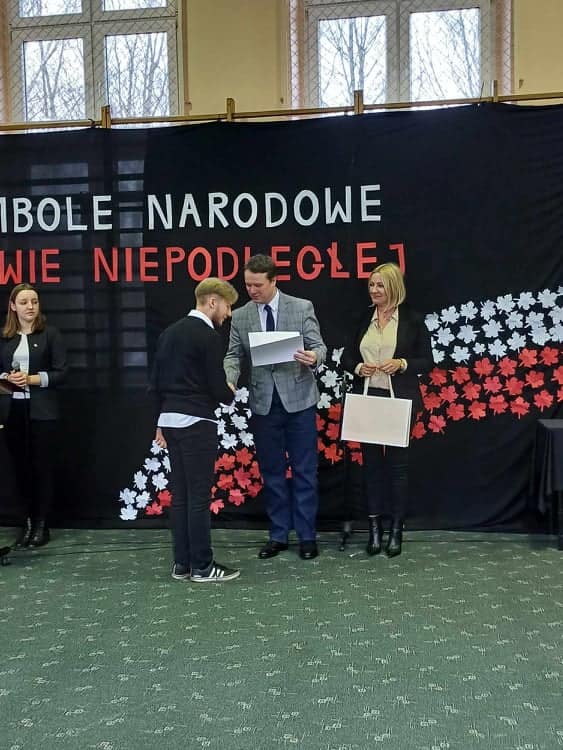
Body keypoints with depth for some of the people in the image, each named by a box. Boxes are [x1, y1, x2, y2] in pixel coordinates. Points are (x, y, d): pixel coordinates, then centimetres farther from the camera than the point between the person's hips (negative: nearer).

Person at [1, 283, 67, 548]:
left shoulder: (50, 334, 1)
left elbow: (61, 372, -3)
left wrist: (32, 379, -15)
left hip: (42, 411, -3)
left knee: (42, 467, 1)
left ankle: (42, 524, 10)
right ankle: (27, 523, 14)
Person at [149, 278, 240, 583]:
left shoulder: (170, 332, 13)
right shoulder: (209, 337, -12)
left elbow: (155, 382, 15)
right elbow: (217, 387, -13)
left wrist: (160, 422, 20)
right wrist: (231, 396, 10)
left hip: (171, 421, 8)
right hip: (196, 423, -8)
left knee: (180, 494, 11)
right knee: (199, 496, -2)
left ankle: (182, 563, 16)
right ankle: (202, 566, 5)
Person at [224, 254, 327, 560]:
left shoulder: (302, 307, -2)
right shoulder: (240, 316, 5)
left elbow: (318, 346, -4)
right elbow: (234, 356, 4)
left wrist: (313, 357, -28)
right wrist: (229, 381, -16)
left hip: (298, 399, -2)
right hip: (263, 403, 3)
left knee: (304, 470, 4)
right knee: (272, 472, 10)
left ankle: (307, 536, 15)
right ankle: (278, 535, 21)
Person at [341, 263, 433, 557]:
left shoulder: (412, 320, -2)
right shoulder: (362, 319, 6)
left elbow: (427, 361, 0)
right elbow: (346, 357, 11)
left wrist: (402, 364, -17)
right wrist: (359, 367, -10)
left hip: (400, 401, -3)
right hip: (367, 399, 3)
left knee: (397, 462, 4)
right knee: (371, 461, 7)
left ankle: (396, 529, 15)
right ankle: (374, 527, 17)